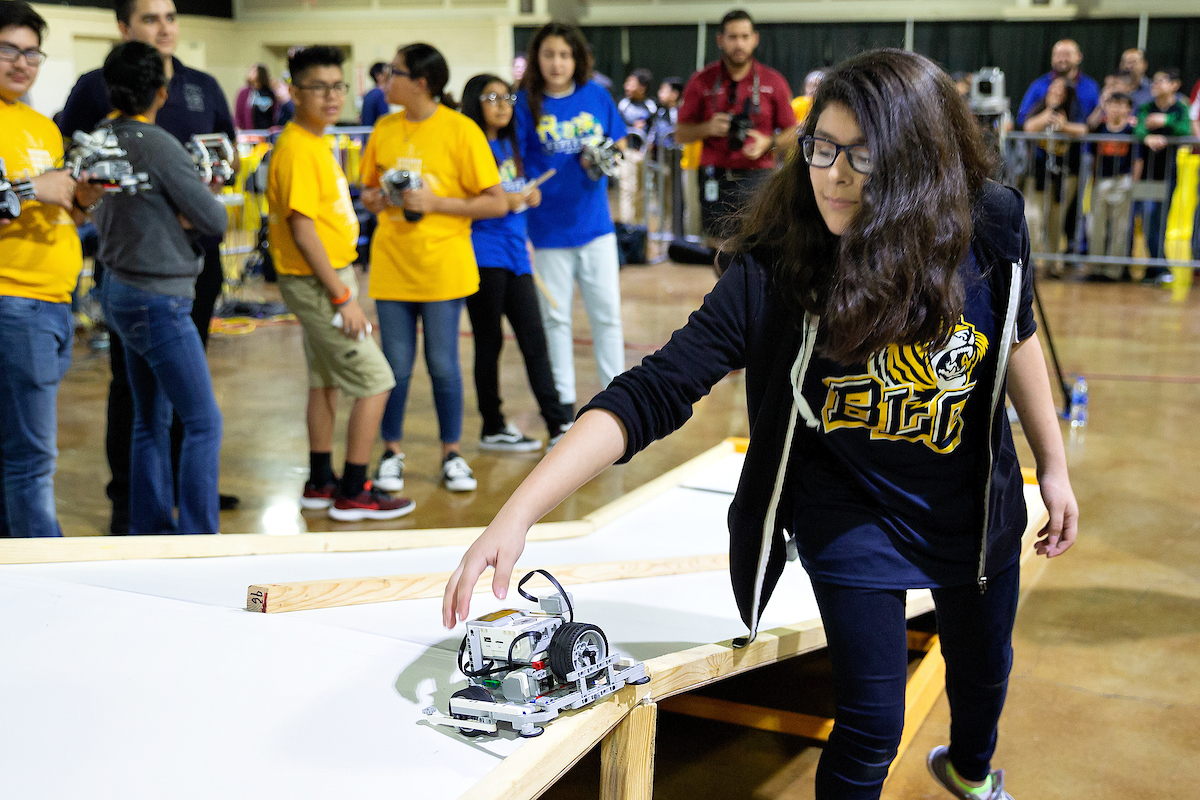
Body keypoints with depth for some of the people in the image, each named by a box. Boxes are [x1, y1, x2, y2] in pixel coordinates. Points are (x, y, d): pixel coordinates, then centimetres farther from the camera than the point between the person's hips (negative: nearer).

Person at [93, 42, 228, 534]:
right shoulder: (158, 145, -18)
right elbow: (216, 221, -15)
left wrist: (176, 214, 0)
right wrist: (189, 216, 6)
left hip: (118, 289, 9)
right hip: (158, 299, -9)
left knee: (151, 421, 16)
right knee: (203, 423, -3)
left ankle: (150, 530, 22)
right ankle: (198, 539, -2)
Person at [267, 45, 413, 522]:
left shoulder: (316, 142, 11)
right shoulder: (297, 148, -19)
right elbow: (302, 227, -23)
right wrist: (342, 297, -22)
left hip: (328, 276, 10)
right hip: (316, 281, -10)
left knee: (326, 379, 17)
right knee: (375, 381, -6)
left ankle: (320, 483, 28)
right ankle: (353, 493, 2)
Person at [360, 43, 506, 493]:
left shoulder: (460, 130, -7)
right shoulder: (384, 130, 7)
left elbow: (497, 203, -8)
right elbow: (369, 190, 20)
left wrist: (434, 203, -16)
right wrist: (373, 200, -4)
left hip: (442, 265, -3)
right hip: (391, 265, 3)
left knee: (443, 364, 3)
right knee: (396, 365, 6)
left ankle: (451, 455, 17)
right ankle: (392, 453, 20)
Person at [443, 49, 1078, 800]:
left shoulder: (989, 228, -21)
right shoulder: (776, 272, -29)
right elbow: (652, 393, -34)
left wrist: (1054, 464, 8)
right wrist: (517, 515, -43)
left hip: (975, 505, 4)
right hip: (852, 513, -4)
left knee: (983, 671, 27)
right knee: (872, 724, -2)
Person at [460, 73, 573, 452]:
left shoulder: (509, 147, 17)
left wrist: (529, 196, 7)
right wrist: (502, 201, -18)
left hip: (514, 253, 7)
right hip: (482, 255, -6)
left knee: (534, 339, 3)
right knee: (489, 342, 2)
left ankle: (559, 422, 4)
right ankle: (493, 428, 11)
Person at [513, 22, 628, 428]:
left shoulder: (597, 96, 2)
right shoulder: (526, 102, -4)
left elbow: (620, 145, 11)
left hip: (595, 224, 1)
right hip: (547, 227, -1)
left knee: (607, 314, 6)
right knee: (555, 317, 10)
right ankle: (563, 404, 23)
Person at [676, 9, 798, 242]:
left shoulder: (773, 82, 6)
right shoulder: (701, 82, 6)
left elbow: (792, 133, 11)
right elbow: (681, 135, 10)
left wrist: (768, 143, -9)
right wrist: (708, 128, -9)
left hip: (758, 178, 0)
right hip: (716, 178, 1)